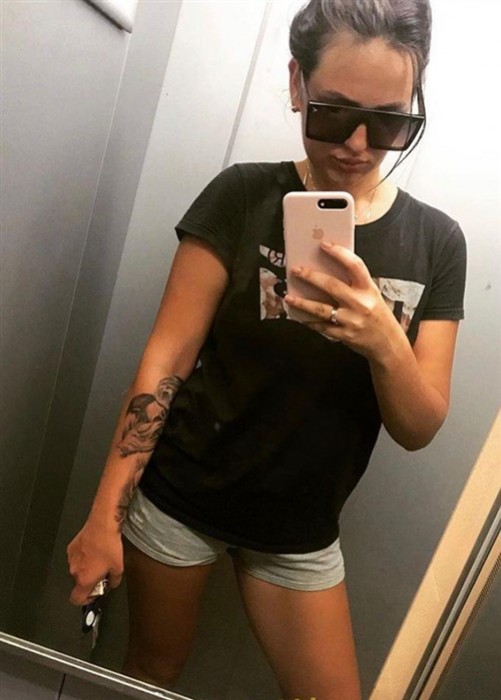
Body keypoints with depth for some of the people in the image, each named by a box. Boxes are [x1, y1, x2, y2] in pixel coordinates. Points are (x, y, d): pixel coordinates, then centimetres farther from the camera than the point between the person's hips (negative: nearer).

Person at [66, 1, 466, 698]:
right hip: (179, 497, -1)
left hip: (301, 529, 3)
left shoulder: (435, 240, -5)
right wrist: (106, 512, -15)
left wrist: (387, 344, -27)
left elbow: (419, 430, -6)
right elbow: (166, 358, -13)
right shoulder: (243, 195, -12)